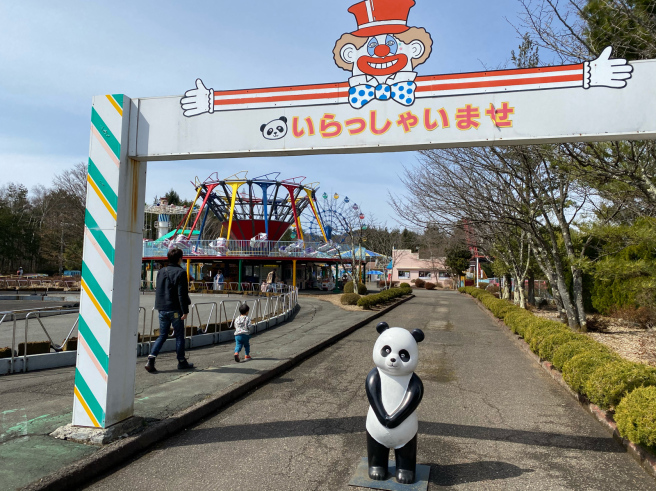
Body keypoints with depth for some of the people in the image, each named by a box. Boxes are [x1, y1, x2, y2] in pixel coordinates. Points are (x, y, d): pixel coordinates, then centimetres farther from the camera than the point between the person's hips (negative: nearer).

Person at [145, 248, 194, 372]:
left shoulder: (161, 272, 10)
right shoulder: (180, 272, -11)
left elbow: (158, 291, 17)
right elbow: (182, 294, -15)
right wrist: (185, 311, -12)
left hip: (162, 309, 6)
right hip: (175, 309, -6)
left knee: (162, 335, 12)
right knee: (179, 336, 6)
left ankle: (151, 359, -1)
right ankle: (181, 362, 15)